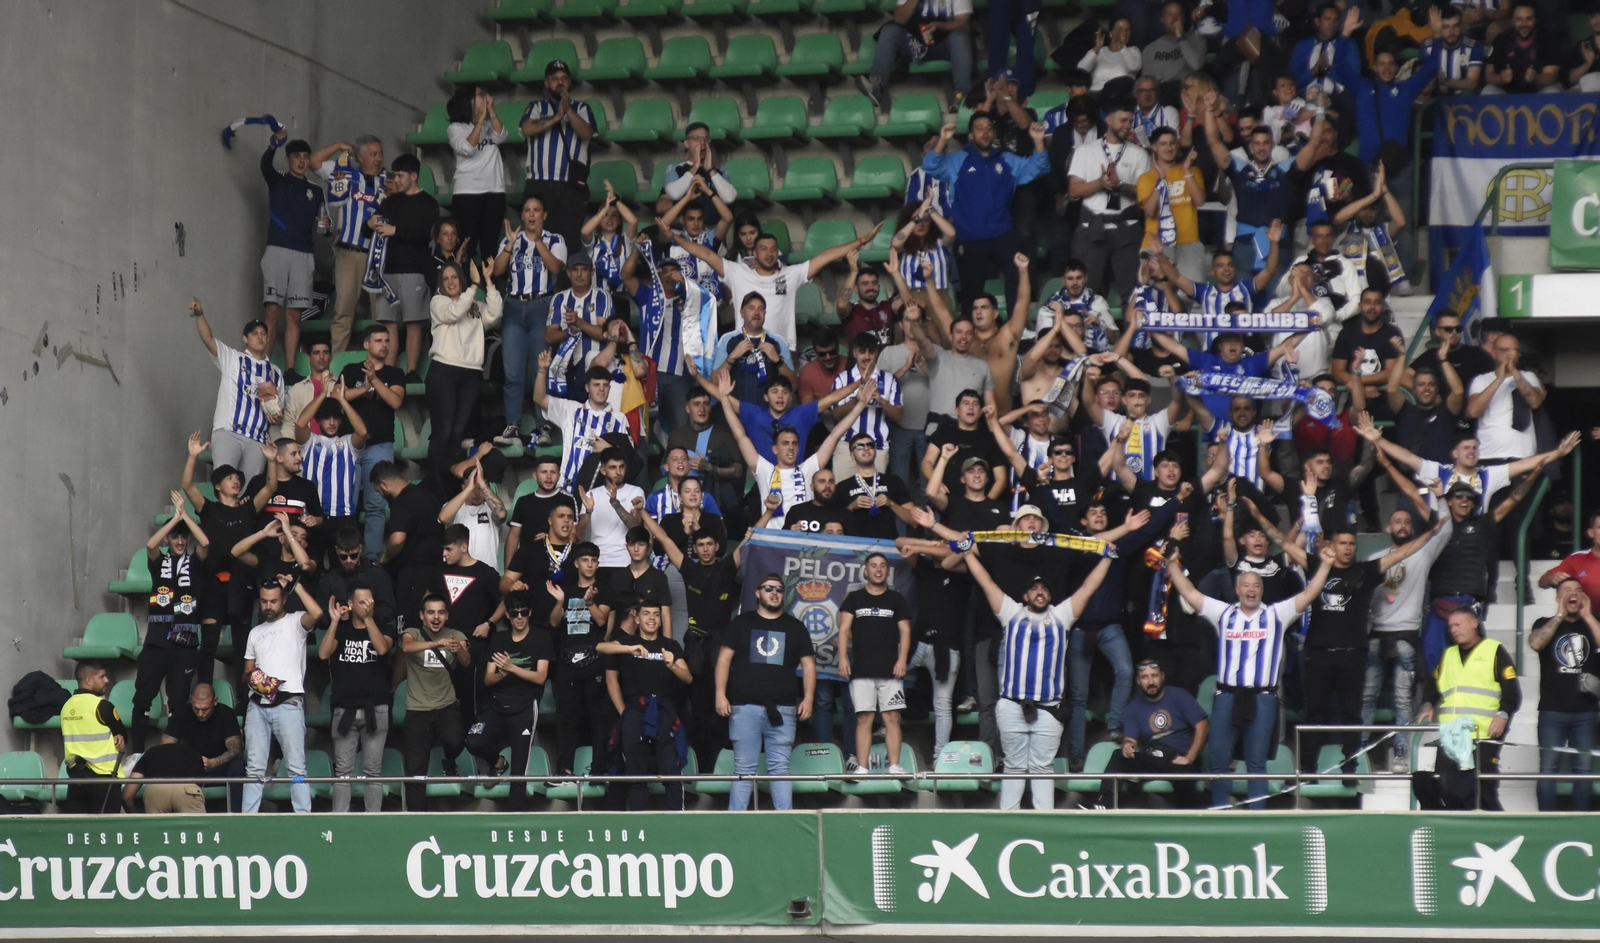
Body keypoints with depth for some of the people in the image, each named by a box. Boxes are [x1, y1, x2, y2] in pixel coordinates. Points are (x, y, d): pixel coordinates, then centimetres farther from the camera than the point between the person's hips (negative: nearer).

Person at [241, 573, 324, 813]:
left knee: (296, 766, -8)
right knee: (254, 768, 2)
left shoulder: (295, 622, 6)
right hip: (257, 705, 5)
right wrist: (251, 677, 1)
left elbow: (316, 613, -17)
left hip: (288, 704, -5)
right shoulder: (256, 633, 23)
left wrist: (295, 585, -8)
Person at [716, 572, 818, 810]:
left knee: (780, 768, -3)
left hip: (782, 709, 1)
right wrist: (720, 694, -3)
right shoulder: (741, 623, 11)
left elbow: (808, 664, 13)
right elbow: (724, 659, 7)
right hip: (744, 707, -1)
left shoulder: (795, 627, 15)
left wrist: (808, 698, 1)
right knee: (744, 769, -1)